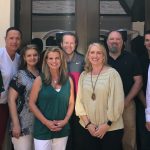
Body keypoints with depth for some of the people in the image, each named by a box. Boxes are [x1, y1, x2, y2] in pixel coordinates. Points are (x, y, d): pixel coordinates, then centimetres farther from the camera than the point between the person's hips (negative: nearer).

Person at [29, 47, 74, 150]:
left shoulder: (68, 80, 4)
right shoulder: (40, 80, -4)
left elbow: (71, 103, 8)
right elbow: (32, 103, -5)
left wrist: (65, 120, -6)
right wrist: (46, 122, -12)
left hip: (62, 131, 3)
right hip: (43, 130, -3)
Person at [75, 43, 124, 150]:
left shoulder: (112, 73, -7)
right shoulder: (83, 75, 5)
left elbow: (117, 102, -9)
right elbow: (79, 101, 3)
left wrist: (107, 124, -10)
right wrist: (87, 123, -6)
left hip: (111, 129, -3)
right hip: (87, 129, 3)